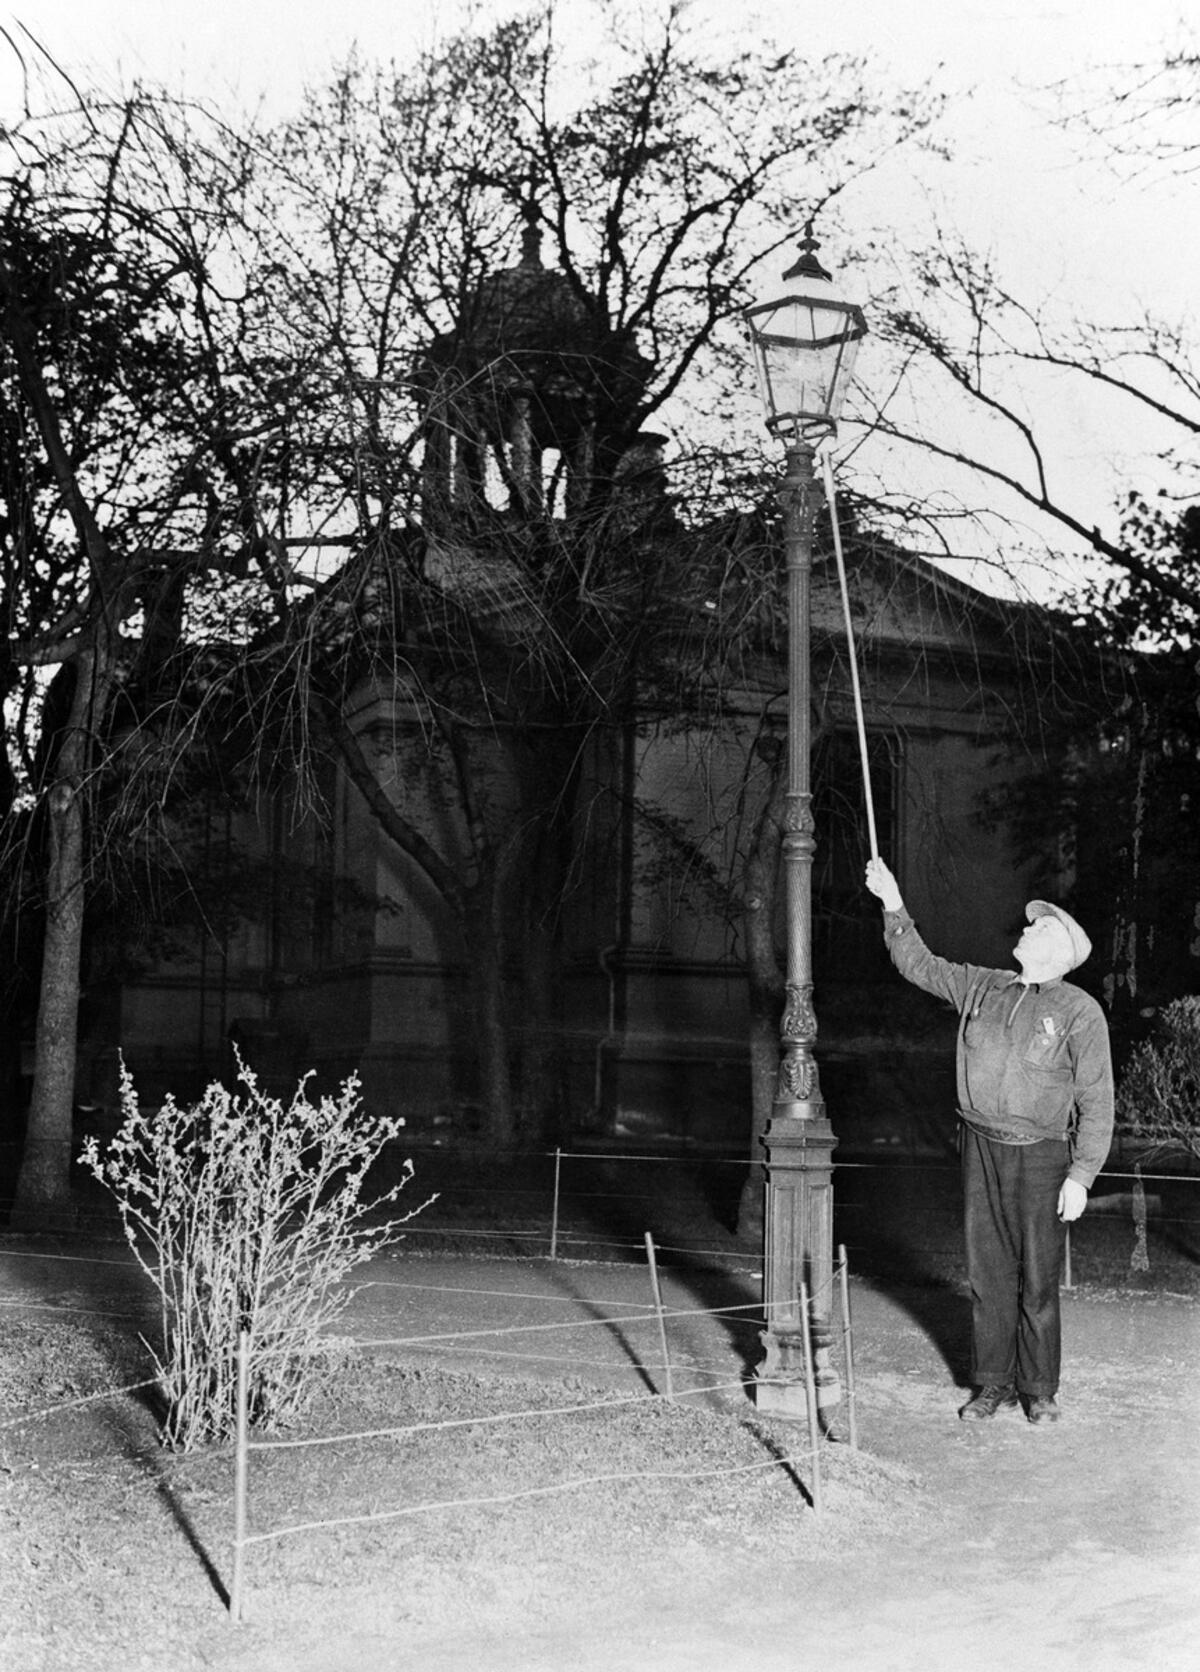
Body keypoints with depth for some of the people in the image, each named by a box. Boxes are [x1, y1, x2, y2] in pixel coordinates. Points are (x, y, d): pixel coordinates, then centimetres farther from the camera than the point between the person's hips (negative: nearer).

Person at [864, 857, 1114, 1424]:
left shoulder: (1080, 1012, -5)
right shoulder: (980, 986, 8)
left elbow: (1097, 1102, -6)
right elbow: (918, 964, 19)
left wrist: (1081, 1175, -10)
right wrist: (893, 907, 10)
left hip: (1042, 1156, -4)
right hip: (981, 1148, 4)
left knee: (1038, 1282, 4)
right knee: (987, 1273, 9)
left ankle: (1039, 1389, 18)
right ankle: (992, 1383, 21)